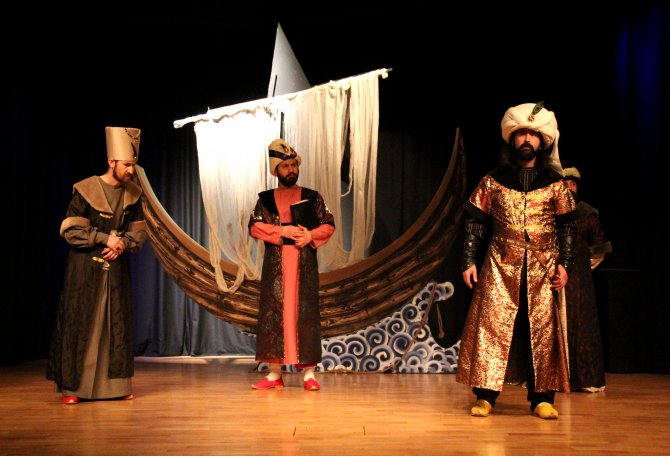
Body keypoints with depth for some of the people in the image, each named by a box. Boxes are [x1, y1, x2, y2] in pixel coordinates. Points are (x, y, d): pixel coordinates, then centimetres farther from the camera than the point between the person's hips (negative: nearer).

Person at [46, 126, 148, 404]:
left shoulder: (132, 194, 4)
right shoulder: (85, 191, -10)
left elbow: (140, 231, 7)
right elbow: (70, 230, -11)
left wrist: (123, 244, -12)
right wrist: (105, 239, -18)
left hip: (116, 267, 5)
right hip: (85, 267, -4)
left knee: (117, 325, 5)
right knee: (79, 323, -2)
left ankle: (116, 384, 13)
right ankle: (71, 387, 6)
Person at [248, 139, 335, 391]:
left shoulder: (312, 197, 10)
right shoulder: (265, 198, 11)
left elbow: (329, 225, 6)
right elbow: (254, 227, 0)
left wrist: (311, 235, -13)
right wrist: (281, 231, -13)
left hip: (304, 262, -1)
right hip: (275, 263, 1)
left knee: (305, 311, -3)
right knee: (274, 312, -1)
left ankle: (309, 372, 2)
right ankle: (275, 374, 6)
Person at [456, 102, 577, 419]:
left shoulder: (554, 184, 7)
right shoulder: (493, 181, 5)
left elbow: (566, 227, 8)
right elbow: (474, 223, 4)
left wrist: (564, 263, -3)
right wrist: (469, 261, -3)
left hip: (542, 268, 1)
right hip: (501, 265, -1)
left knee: (542, 328, 2)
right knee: (492, 324, -5)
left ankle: (541, 398, 10)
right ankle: (485, 396, 1)